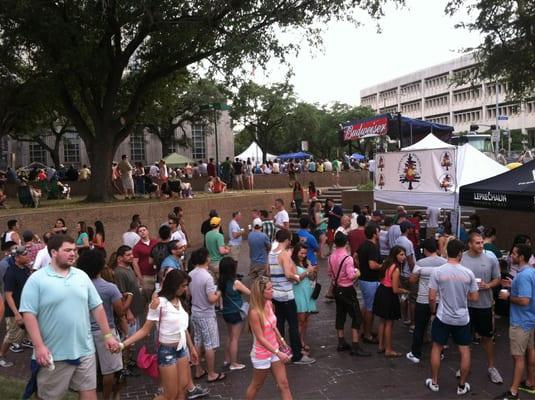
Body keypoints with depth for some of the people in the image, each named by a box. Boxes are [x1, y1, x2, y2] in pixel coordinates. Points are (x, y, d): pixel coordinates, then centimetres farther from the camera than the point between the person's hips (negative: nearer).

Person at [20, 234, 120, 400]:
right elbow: (29, 314, -12)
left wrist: (108, 335, 7)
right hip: (53, 354, -4)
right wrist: (39, 346, -19)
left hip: (84, 351, 4)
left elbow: (97, 307, 10)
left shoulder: (82, 276, 7)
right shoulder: (37, 279, -8)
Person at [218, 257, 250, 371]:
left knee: (229, 337, 23)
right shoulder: (236, 283, -21)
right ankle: (234, 364, 14)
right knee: (235, 339, 5)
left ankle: (227, 359, 34)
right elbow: (249, 292, -12)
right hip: (236, 313, -6)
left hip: (226, 313, 6)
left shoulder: (220, 282, -5)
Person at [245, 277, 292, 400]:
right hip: (261, 355, -6)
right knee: (256, 386, 16)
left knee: (284, 384, 10)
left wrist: (281, 340, 7)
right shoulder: (254, 312, -27)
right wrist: (278, 353, -27)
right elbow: (260, 338, -25)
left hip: (274, 350, 7)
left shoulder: (269, 304, -6)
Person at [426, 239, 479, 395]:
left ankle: (434, 383, 23)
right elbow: (475, 298, 0)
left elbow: (432, 297, -10)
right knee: (465, 351, 15)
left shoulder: (438, 271, -12)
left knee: (437, 348, 15)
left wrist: (433, 311, 9)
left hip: (443, 317, -1)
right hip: (462, 318, 1)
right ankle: (462, 386, 24)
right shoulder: (468, 273, -8)